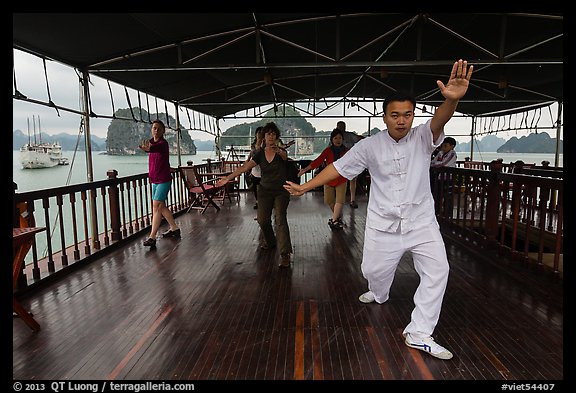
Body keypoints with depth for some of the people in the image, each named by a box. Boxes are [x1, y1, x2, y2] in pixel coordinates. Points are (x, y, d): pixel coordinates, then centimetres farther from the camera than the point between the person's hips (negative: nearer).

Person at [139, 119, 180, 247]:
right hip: (155, 180, 9)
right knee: (161, 206, 16)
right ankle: (174, 229, 31)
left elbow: (156, 148, -39)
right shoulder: (151, 141, 9)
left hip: (163, 180, -9)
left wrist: (149, 149, -62)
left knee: (156, 206, -14)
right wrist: (151, 174, 17)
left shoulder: (163, 143, -15)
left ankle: (152, 237, -13)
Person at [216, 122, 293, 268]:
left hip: (281, 191, -3)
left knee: (280, 219, -16)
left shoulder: (281, 152, -7)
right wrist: (228, 178, -15)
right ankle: (270, 242, 29)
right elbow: (244, 167, -6)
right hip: (265, 190, 4)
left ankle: (285, 254, -19)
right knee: (263, 220, 1)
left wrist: (278, 151, -57)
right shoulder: (260, 154, 1)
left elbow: (285, 157, -32)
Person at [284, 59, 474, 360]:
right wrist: (305, 187, -4)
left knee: (437, 270, -10)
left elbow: (439, 121, -30)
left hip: (421, 222, 0)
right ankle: (379, 295, 52)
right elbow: (339, 167, -2)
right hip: (382, 224, 1)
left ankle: (419, 333, 3)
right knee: (374, 270, 14)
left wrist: (452, 100, -54)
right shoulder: (370, 145, -7)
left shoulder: (422, 138, -8)